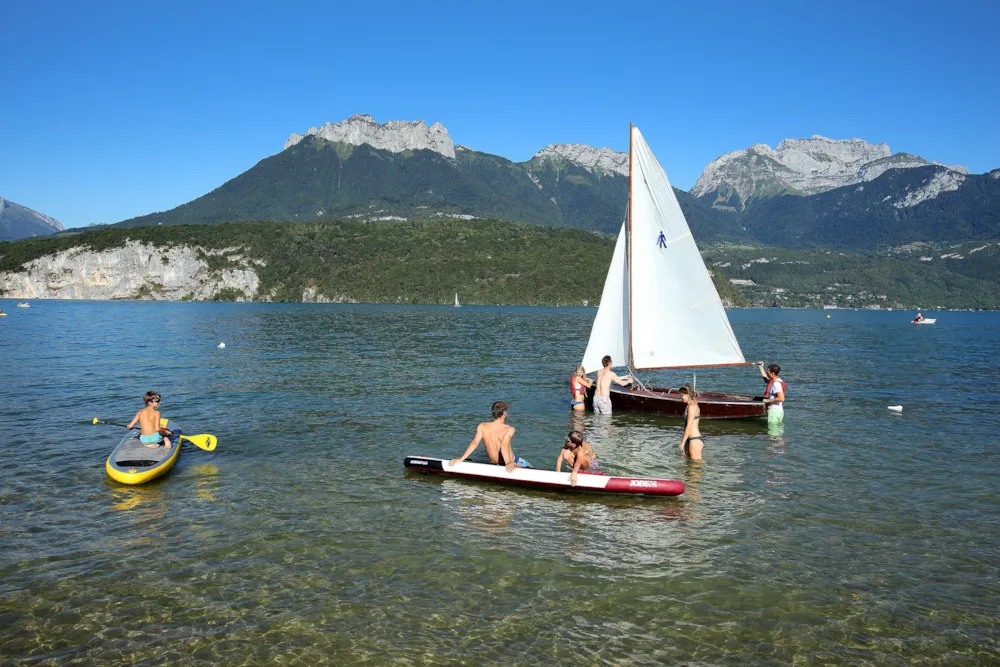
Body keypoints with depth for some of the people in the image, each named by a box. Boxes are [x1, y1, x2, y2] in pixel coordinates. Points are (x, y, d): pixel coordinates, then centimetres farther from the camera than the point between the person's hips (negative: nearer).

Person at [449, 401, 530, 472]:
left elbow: (474, 443, -21)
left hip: (494, 464, 6)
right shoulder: (509, 429, -21)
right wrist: (508, 463, -49)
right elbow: (504, 445, -37)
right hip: (512, 462, -6)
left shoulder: (482, 426, -10)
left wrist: (461, 458, -25)